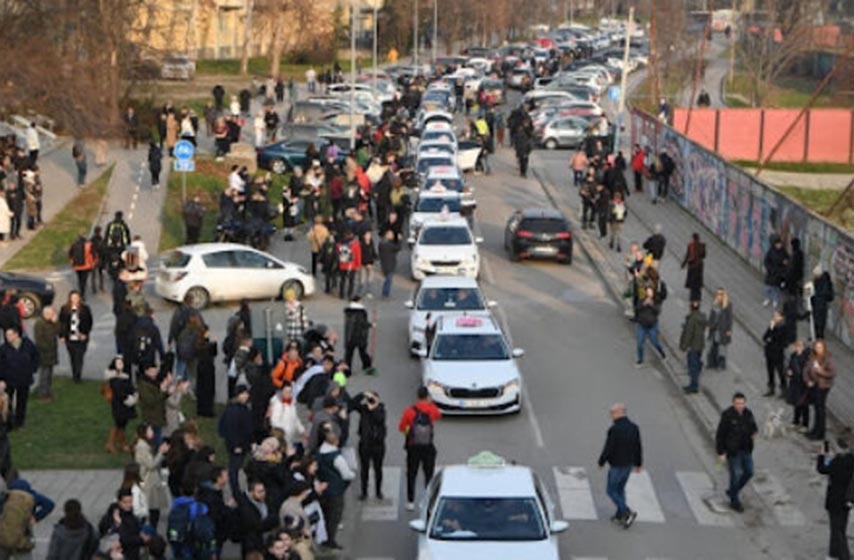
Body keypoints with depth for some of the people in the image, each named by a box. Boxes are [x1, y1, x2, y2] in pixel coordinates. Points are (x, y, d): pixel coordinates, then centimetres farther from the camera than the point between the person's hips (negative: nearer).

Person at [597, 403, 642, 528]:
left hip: (616, 466, -7)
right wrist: (638, 464, 15)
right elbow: (638, 448, 3)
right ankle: (620, 516, 30)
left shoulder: (614, 430, -25)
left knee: (611, 491, 9)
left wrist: (601, 462, -4)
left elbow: (608, 449, -21)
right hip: (629, 465, 7)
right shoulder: (633, 427, -4)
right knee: (620, 489, 23)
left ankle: (627, 513, -4)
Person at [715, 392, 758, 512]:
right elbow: (720, 435, -13)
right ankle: (734, 501, 19)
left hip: (746, 449, 6)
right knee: (736, 474, 0)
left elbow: (753, 427, 14)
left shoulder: (748, 414, -2)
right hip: (732, 450, -6)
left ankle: (732, 492, 33)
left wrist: (754, 433, -10)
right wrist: (720, 452, -13)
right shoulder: (727, 415, -18)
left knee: (749, 472, 10)